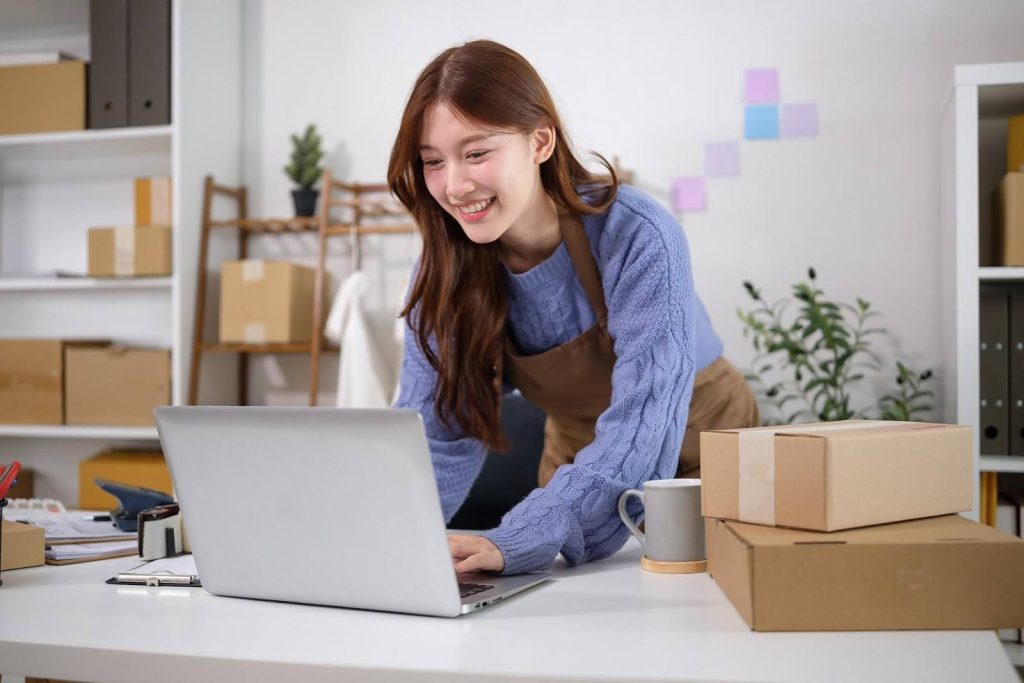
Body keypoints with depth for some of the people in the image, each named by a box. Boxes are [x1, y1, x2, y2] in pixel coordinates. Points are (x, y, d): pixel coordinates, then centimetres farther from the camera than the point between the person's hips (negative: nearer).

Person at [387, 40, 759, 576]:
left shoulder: (637, 239, -26)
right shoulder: (445, 270, -11)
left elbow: (639, 429, -33)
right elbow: (434, 431, -14)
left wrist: (514, 542, -47)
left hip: (700, 459, -3)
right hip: (577, 473, 3)